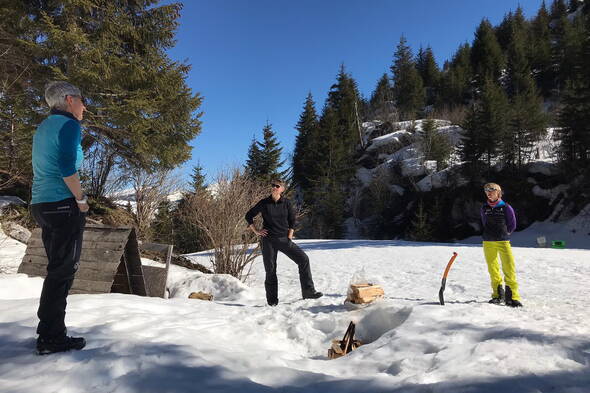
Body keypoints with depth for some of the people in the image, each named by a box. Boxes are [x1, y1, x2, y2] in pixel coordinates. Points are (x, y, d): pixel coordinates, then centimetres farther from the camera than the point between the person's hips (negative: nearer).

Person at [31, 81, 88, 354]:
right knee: (63, 270, -4)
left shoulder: (43, 127, 19)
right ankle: (52, 338, 2)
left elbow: (49, 165, 20)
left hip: (42, 205, 9)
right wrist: (82, 200, -11)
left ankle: (48, 330, 25)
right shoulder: (69, 125, -8)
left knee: (57, 268, 17)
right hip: (64, 205, -9)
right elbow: (67, 167, -20)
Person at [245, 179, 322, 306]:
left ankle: (308, 291, -3)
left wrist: (289, 237, -1)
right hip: (269, 240, -1)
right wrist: (256, 231, 1)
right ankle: (272, 300, 18)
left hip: (284, 239, 2)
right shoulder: (264, 203, -2)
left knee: (303, 259, -12)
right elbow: (249, 216, 8)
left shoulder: (287, 203, 2)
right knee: (270, 270, 3)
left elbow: (292, 221, 8)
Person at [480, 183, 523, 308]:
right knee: (493, 269, 8)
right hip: (488, 242, 3)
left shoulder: (506, 207, -1)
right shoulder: (484, 208, 9)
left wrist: (503, 234, 7)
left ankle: (512, 297, -4)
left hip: (503, 242, -3)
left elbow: (512, 226, 8)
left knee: (509, 269, -10)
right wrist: (491, 234, 13)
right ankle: (498, 295, 20)